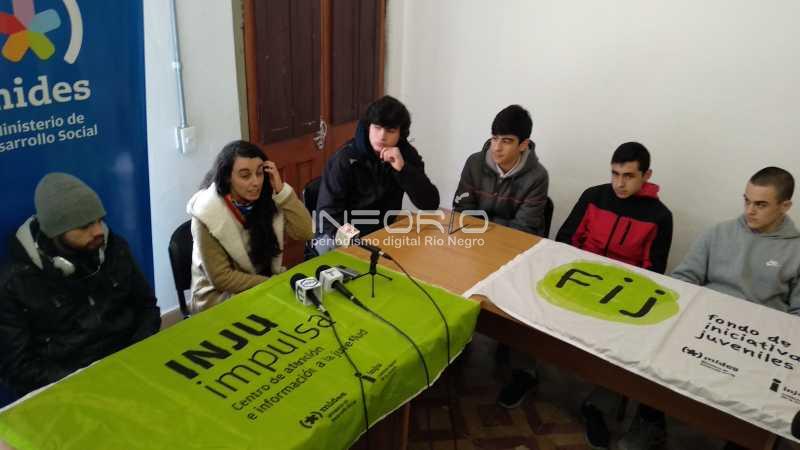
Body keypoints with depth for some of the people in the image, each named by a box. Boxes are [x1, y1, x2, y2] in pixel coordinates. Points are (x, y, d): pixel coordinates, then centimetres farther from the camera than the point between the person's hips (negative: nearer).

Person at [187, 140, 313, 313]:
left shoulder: (267, 199, -6)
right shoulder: (208, 215, -19)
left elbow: (304, 233, -15)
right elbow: (221, 278, -18)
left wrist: (281, 190, -21)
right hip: (221, 297, -5)